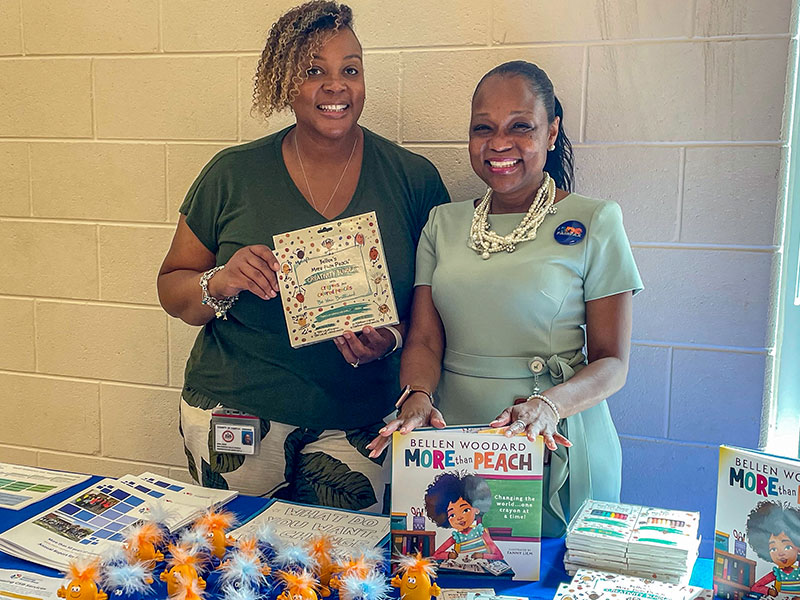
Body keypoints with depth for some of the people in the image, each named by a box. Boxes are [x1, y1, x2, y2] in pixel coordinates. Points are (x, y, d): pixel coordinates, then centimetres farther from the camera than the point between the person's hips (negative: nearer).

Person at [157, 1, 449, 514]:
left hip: (361, 426, 0)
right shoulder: (234, 174, -1)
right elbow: (172, 291, 4)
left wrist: (393, 337, -17)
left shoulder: (415, 178, -2)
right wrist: (221, 283, -16)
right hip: (236, 412, 0)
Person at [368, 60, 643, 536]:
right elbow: (424, 340, 4)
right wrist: (418, 398, -17)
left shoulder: (594, 222, -3)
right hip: (451, 445, 3)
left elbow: (612, 362, -6)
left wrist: (548, 405, -25)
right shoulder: (444, 224, 9)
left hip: (556, 453, -3)